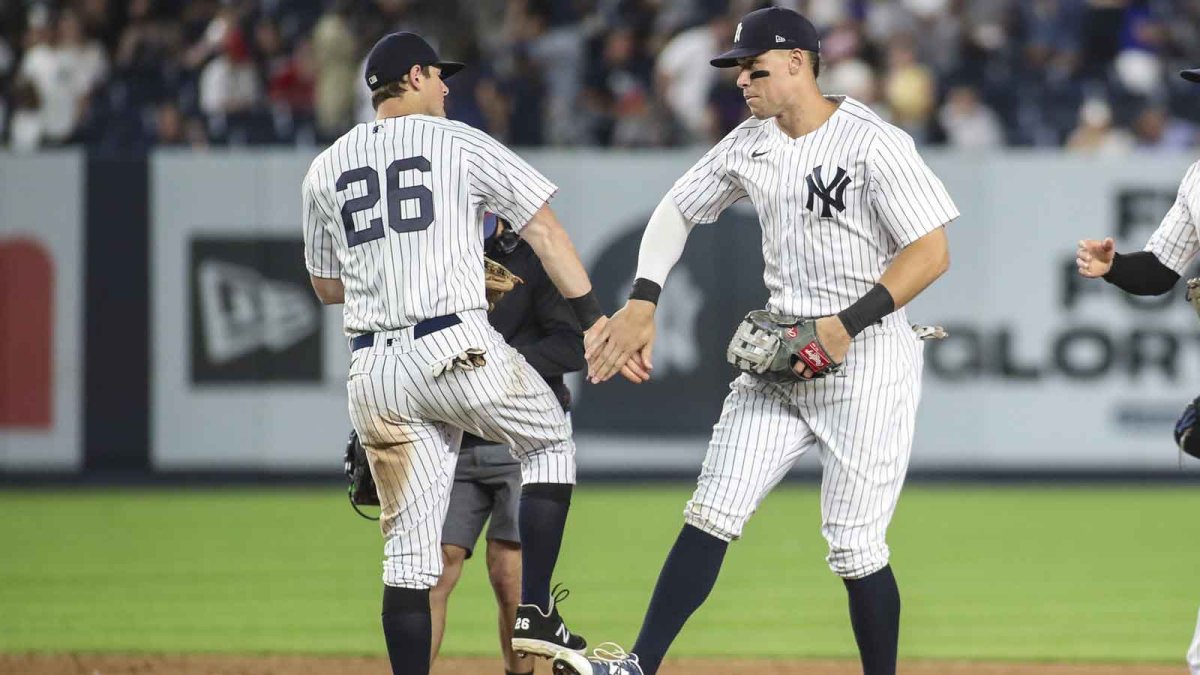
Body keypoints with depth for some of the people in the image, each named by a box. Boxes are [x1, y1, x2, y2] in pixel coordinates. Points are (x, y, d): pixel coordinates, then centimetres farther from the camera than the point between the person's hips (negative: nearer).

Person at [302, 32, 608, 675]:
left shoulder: (324, 170, 15)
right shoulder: (462, 144, 4)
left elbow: (325, 285, 25)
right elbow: (545, 233, -2)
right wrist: (594, 320, -2)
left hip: (372, 374, 4)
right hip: (458, 350, -4)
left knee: (408, 551, 5)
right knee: (550, 441, 22)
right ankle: (535, 614, 11)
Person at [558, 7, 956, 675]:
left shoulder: (873, 143, -14)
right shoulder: (751, 144, 8)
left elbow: (931, 252, -16)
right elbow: (677, 212, 17)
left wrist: (847, 325, -22)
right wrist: (642, 305, 3)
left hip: (867, 357, -6)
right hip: (782, 354, 6)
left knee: (855, 546, -6)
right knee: (712, 513, -2)